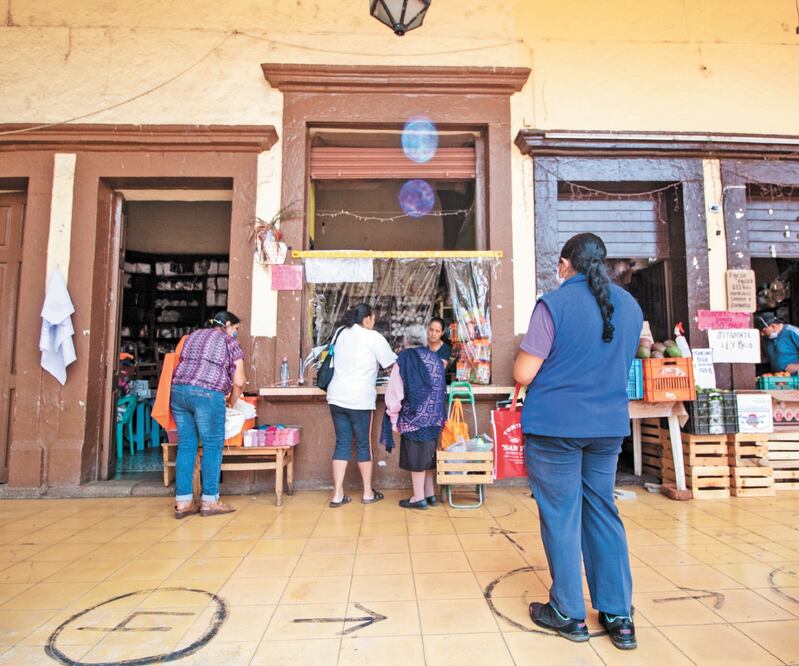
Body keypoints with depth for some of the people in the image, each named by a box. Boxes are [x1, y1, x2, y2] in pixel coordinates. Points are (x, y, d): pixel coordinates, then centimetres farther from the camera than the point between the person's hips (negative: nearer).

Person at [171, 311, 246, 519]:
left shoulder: (194, 335, 27)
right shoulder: (229, 341, 8)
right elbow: (238, 382, 4)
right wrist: (232, 403, 20)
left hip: (178, 390, 7)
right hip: (207, 394, -6)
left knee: (186, 446, 10)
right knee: (212, 446, 2)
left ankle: (182, 502, 11)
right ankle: (209, 502, 7)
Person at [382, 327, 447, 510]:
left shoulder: (404, 358, -6)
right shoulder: (436, 359, 9)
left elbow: (396, 390, -9)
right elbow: (442, 389, 14)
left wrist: (394, 418, -4)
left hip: (414, 416, -6)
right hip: (434, 417, 6)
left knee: (415, 456, 3)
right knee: (427, 454, 16)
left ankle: (419, 497, 10)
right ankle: (430, 494, 23)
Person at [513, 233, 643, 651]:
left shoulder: (554, 304, -12)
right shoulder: (630, 306, 7)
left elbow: (523, 374, -13)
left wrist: (525, 351, 7)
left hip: (554, 425, -5)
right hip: (608, 426, 6)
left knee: (561, 515, 7)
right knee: (603, 512, 15)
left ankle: (569, 613, 20)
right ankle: (619, 616, 23)